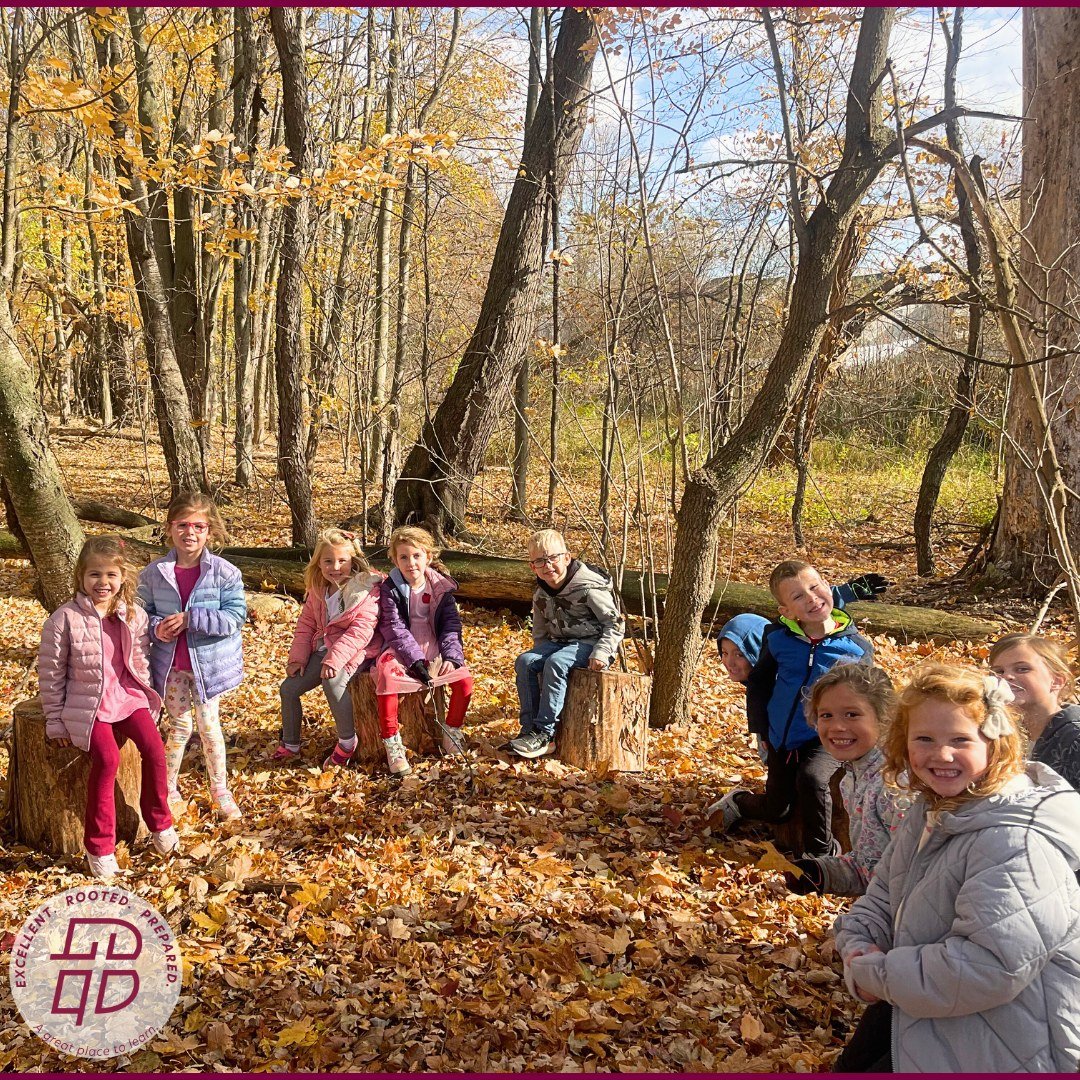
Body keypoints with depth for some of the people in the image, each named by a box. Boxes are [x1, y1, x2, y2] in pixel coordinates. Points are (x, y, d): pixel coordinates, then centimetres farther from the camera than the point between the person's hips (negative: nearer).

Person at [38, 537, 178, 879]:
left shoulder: (134, 616, 0)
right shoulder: (65, 619, -12)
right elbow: (51, 673, -5)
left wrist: (146, 696, 10)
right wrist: (56, 721, -4)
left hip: (128, 695, 4)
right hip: (87, 702, -4)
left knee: (153, 748, -18)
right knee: (107, 758, -25)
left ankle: (159, 824, 6)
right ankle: (99, 847, -8)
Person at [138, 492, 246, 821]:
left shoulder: (224, 573, -13)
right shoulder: (154, 573, -6)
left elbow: (234, 617, -17)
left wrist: (191, 619, -27)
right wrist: (155, 628, -19)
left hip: (208, 663, -1)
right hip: (170, 664, 1)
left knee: (209, 726, 9)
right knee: (179, 725, 11)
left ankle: (220, 791, 25)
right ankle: (168, 789, 30)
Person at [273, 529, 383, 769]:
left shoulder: (366, 587, -16)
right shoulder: (317, 589, 7)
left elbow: (362, 629, -24)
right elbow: (306, 623, 13)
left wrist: (335, 659, -32)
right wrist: (298, 657, 0)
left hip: (355, 650, -8)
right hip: (324, 648, 8)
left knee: (332, 681, -35)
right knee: (289, 688, 0)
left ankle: (347, 741, -17)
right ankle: (290, 745, 20)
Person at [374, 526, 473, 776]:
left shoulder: (441, 587, 4)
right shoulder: (390, 589, -5)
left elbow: (451, 624, 1)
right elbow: (395, 628, -12)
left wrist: (451, 655, -16)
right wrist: (415, 660, -23)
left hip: (434, 649, 3)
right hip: (401, 650, -3)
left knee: (464, 677, -19)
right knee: (386, 678, -33)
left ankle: (452, 730, 6)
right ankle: (391, 743, -18)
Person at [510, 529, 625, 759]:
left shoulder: (588, 589, -14)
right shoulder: (541, 595, 7)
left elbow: (616, 623, -13)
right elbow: (540, 632, 20)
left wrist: (601, 653, -25)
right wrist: (540, 653, 3)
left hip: (590, 643, -7)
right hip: (559, 643, 7)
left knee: (555, 663, -34)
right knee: (524, 661, -19)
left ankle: (545, 733, -31)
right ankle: (529, 728, -19)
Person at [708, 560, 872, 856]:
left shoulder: (856, 647, -12)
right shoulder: (778, 638, -9)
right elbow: (758, 682, 6)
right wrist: (760, 729, 3)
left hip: (825, 741, -2)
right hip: (781, 741, 2)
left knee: (812, 778, -32)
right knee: (776, 811, 13)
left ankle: (821, 854, -12)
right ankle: (738, 801, 47)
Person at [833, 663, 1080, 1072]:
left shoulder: (1017, 842, -29)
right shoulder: (933, 809, 2)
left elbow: (992, 967, -36)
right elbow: (882, 897, 9)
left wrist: (877, 973, -24)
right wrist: (859, 950, -13)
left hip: (1005, 1048, -8)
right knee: (850, 1066, 18)